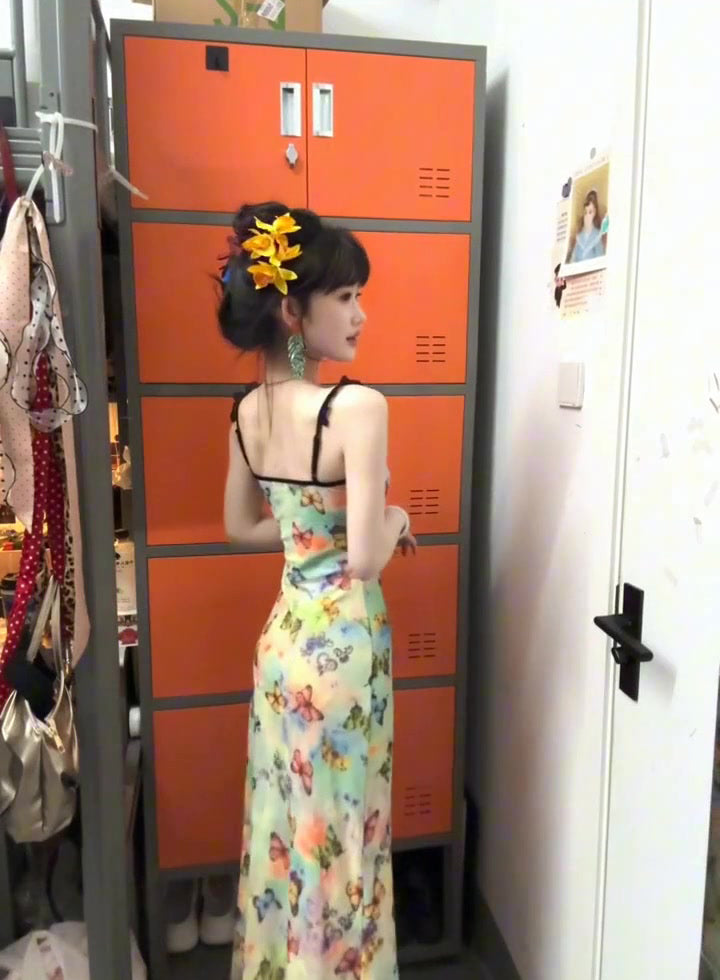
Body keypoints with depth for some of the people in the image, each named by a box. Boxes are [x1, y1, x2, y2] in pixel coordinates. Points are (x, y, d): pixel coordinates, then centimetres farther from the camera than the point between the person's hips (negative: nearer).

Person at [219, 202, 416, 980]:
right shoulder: (357, 407, -22)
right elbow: (366, 559, -24)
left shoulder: (247, 410, 0)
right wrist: (396, 521, -4)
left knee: (287, 820, 24)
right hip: (342, 641, -7)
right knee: (339, 829, 14)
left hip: (284, 632, 7)